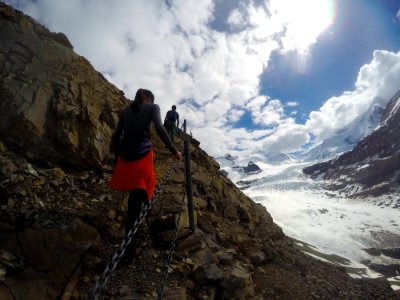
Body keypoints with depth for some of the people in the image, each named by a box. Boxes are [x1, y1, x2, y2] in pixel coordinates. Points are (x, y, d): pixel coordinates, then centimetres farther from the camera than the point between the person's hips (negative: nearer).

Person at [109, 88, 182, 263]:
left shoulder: (125, 111, 19)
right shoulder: (153, 107, 8)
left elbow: (116, 136, 15)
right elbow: (159, 129, -10)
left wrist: (116, 158, 21)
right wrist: (173, 151, -8)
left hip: (125, 153, 5)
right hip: (142, 152, -5)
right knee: (135, 202, -1)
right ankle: (128, 249, 12)